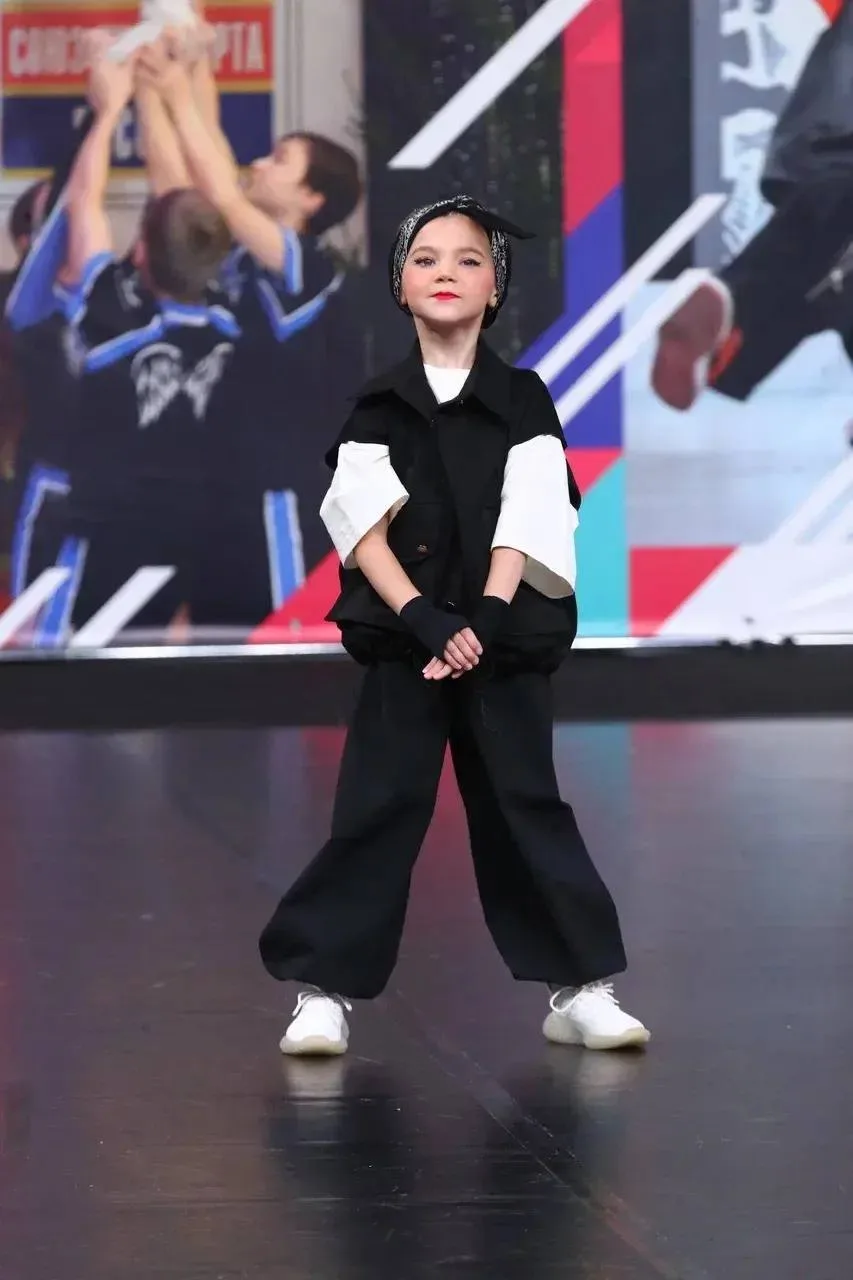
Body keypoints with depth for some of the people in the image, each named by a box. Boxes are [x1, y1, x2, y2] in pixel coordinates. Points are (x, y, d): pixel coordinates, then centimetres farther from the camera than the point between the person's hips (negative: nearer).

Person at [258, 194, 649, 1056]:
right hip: (401, 639, 0)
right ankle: (323, 991, 2)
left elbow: (523, 528, -4)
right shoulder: (378, 409, 3)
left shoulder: (522, 402, 3)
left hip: (503, 640, 0)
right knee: (377, 812, -3)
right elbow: (363, 532, -5)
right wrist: (423, 619, -17)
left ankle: (580, 990, 10)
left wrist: (485, 622, -16)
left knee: (524, 808, 3)